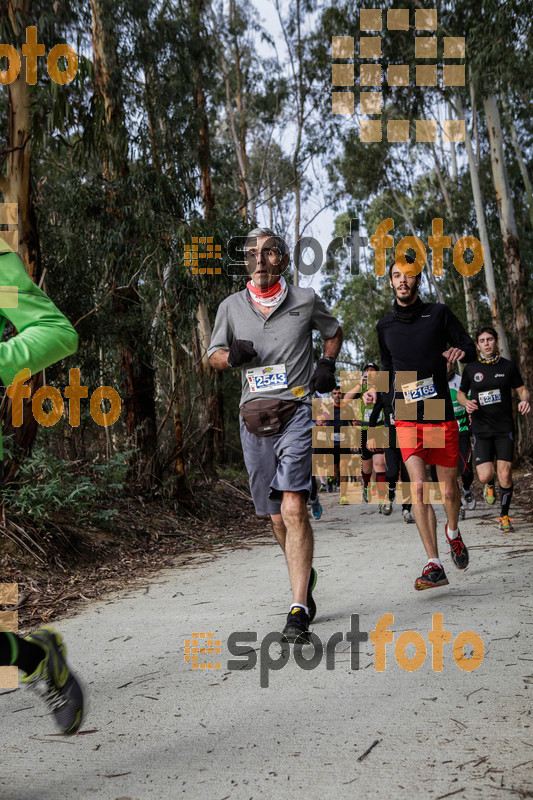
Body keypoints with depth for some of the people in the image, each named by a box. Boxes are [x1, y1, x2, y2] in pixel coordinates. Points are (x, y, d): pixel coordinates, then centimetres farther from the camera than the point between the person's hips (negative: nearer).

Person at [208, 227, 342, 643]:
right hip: (254, 417, 3)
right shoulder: (231, 306, 10)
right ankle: (305, 575, 36)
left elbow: (334, 331, 24)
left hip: (296, 410, -3)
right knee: (277, 516, 8)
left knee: (293, 507, -18)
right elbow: (213, 355, 19)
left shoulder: (305, 300, 7)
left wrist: (327, 365, 6)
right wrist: (232, 355, -4)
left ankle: (299, 611, -15)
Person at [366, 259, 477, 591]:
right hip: (406, 418, 1)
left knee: (449, 490, 8)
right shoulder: (385, 326, 11)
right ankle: (434, 566, -10)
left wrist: (460, 352, -17)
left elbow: (470, 347, 6)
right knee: (419, 488, -12)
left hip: (441, 416, -1)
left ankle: (453, 532, 40)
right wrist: (377, 392, 7)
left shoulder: (438, 313, 3)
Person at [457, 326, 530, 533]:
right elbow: (460, 393, 16)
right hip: (481, 430, 0)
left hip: (504, 429, 0)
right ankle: (489, 485, 29)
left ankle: (504, 516, 15)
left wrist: (525, 400, -11)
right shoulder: (470, 369, 4)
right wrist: (466, 403, -6)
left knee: (505, 475, -6)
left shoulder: (508, 366, 3)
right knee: (485, 475, -10)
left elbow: (521, 389, 11)